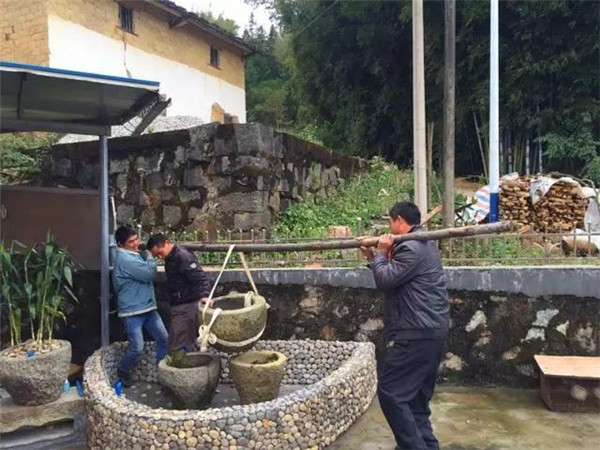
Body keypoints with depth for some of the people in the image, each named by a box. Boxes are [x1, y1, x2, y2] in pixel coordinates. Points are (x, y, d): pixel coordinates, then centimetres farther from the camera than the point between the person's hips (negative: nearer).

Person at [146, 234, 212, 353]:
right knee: (187, 343, 19)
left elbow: (200, 277, -28)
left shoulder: (183, 257, -20)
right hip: (179, 306, 10)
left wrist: (204, 295, -42)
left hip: (186, 306, -10)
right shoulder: (170, 257, 12)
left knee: (176, 347, -8)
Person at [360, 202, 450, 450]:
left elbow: (385, 280, -16)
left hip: (417, 333, -11)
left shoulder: (411, 248, -16)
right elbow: (395, 276, 21)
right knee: (417, 394, 16)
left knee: (390, 390, -6)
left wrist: (381, 253, -2)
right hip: (431, 330, 11)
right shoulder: (424, 244, 18)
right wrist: (374, 257, 14)